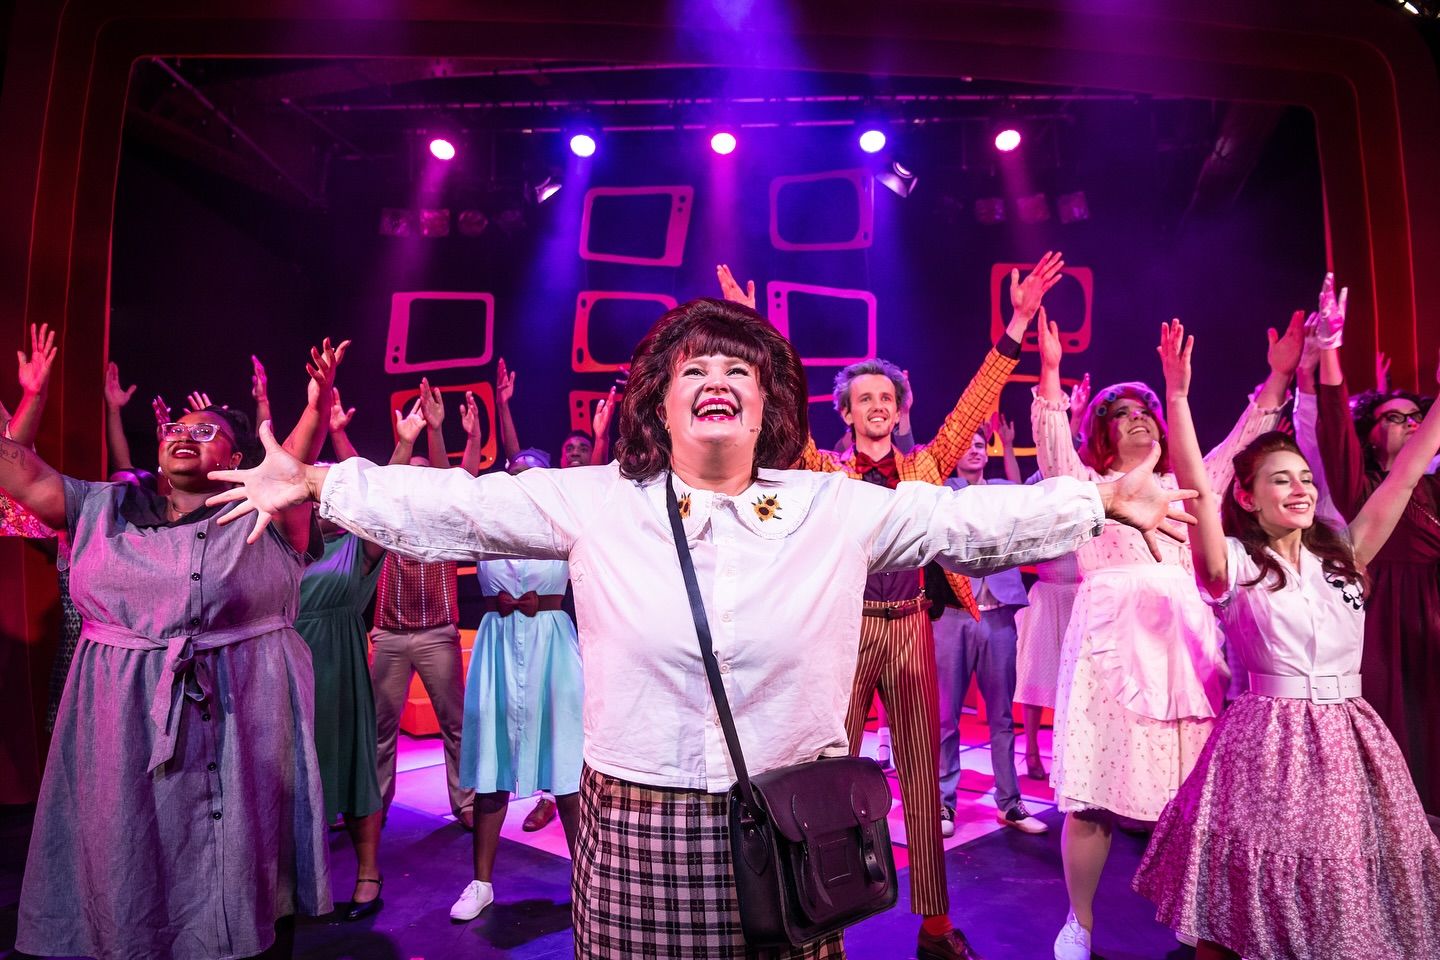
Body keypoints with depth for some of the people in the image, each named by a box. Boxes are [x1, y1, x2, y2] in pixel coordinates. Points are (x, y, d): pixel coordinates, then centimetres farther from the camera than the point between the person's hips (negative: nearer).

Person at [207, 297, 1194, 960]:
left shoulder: (839, 509, -1)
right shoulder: (593, 502, -2)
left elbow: (968, 518, 4)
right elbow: (452, 507, 2)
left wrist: (1105, 499, 4)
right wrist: (316, 482, 2)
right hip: (636, 827, 0)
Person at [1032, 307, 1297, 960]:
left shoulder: (1186, 485, 22)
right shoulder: (1087, 484, 11)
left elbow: (1242, 440, 18)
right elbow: (1052, 442, -5)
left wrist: (1278, 376, 9)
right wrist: (1050, 371, -16)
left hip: (1183, 635, 3)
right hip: (1110, 635, -3)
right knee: (1092, 793, -4)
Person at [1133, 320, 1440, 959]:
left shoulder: (1342, 557, 10)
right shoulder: (1234, 566, -5)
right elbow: (1196, 488, -20)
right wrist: (1178, 395, -28)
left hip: (1351, 736, 5)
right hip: (1269, 739, -4)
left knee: (1351, 884, 12)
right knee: (1251, 897, 3)